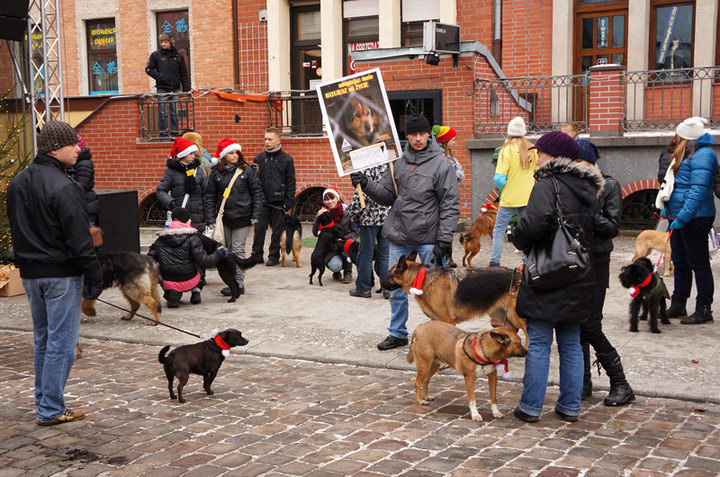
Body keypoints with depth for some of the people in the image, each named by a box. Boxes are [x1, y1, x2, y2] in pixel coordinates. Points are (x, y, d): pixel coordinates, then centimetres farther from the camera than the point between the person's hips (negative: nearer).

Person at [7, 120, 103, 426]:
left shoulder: (17, 183, 10)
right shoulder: (63, 187, -18)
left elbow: (16, 232, 16)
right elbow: (79, 240, -18)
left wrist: (27, 264, 20)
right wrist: (94, 280, -13)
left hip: (30, 274, 8)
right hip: (61, 274, -8)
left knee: (42, 339, 18)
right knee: (61, 343, -1)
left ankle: (43, 399, 26)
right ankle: (51, 410, 3)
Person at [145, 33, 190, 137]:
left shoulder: (178, 56, 9)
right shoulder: (156, 55, 3)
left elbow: (184, 74, 12)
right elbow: (148, 69, 4)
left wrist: (186, 88, 6)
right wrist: (159, 77, -10)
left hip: (175, 89, 2)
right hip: (162, 89, -2)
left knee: (175, 113, 4)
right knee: (163, 113, -3)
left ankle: (174, 133, 12)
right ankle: (163, 134, 2)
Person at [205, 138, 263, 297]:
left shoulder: (247, 171, 0)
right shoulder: (216, 173, 4)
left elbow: (257, 192, 1)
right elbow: (210, 196, 6)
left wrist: (256, 215, -5)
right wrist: (211, 217, -1)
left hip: (242, 217, -3)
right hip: (224, 217, 3)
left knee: (238, 250, -4)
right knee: (227, 250, 8)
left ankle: (239, 284, 0)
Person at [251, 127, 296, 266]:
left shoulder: (286, 159, 2)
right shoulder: (259, 158, 7)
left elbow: (291, 181, 1)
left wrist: (289, 201, -5)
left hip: (279, 201, -2)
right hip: (262, 200, 2)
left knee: (277, 231, 4)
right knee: (259, 228, 2)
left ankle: (274, 256, 14)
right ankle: (256, 255, 13)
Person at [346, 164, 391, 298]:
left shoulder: (369, 169, -14)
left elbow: (361, 194, -15)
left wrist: (352, 213, -3)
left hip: (370, 216, -5)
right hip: (389, 216, 5)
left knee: (366, 253, 5)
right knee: (386, 253, 10)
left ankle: (363, 288, 14)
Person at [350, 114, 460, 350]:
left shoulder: (441, 164, -6)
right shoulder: (398, 162, 8)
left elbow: (451, 205, -9)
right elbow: (387, 195, 14)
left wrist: (444, 240, -14)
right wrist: (366, 184, -4)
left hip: (429, 239, -5)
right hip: (399, 238, 5)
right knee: (397, 288, 13)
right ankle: (397, 333, 29)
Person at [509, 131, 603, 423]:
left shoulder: (548, 185, -13)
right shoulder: (587, 188, 12)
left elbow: (536, 222, -29)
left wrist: (518, 238, -7)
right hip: (579, 279, 7)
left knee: (539, 344, 1)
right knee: (571, 345, 13)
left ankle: (531, 407, 7)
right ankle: (570, 407, 18)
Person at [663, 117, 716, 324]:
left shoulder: (702, 155, -16)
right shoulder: (687, 153, 16)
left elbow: (699, 190, -23)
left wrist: (682, 217, -26)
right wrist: (669, 208, 18)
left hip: (695, 218, -10)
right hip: (679, 215, 10)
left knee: (698, 263, -3)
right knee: (680, 262, 14)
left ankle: (704, 311, 4)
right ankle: (678, 306, 23)